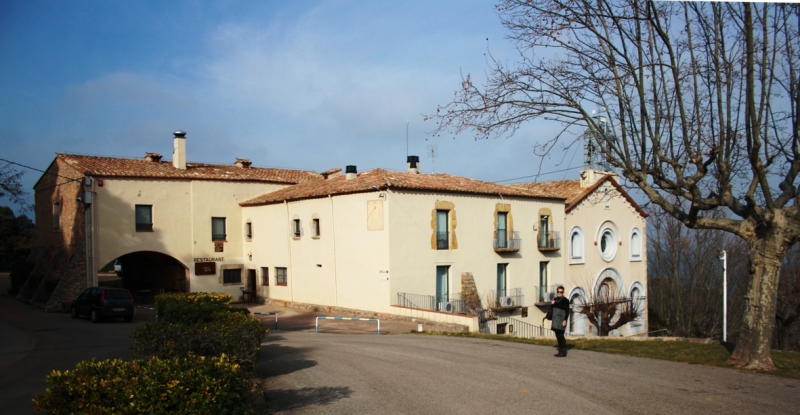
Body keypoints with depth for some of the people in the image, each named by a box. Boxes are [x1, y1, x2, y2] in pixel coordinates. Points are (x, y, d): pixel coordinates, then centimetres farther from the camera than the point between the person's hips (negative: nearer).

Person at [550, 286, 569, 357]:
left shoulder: (565, 300, -6)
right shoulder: (555, 299, 15)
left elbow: (567, 311, -10)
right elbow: (552, 308, 21)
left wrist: (565, 320, -18)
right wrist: (552, 304, 0)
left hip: (561, 320, -7)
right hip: (556, 320, 7)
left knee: (560, 335, -11)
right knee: (558, 336, 8)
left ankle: (563, 352, -7)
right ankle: (560, 351, 14)